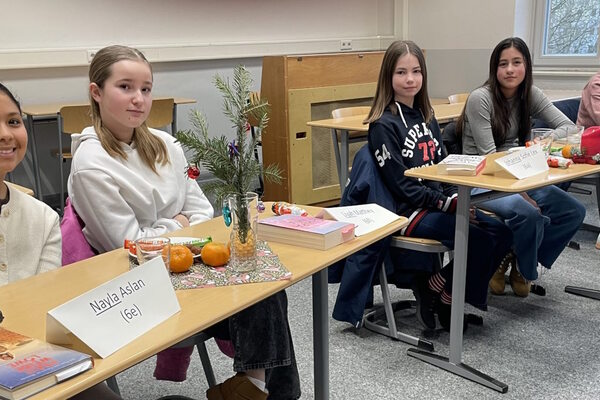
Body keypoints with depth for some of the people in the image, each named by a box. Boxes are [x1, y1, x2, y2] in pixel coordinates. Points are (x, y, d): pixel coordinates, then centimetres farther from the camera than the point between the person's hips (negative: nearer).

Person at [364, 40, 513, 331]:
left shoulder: (426, 116, 13)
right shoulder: (383, 125, -10)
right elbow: (400, 185, -13)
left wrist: (457, 199, -4)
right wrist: (447, 204, -17)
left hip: (440, 203, 8)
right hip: (408, 211, -8)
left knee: (501, 233, -7)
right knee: (478, 239, -23)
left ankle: (448, 293, 5)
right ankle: (442, 296, 1)